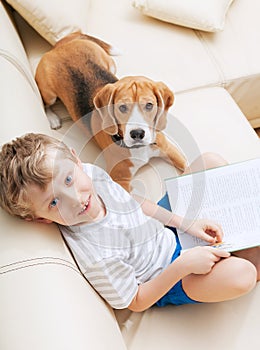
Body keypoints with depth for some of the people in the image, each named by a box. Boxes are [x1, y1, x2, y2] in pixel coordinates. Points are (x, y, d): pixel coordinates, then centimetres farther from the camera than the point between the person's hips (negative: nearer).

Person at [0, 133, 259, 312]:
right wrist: (184, 264, -28)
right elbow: (136, 302, -19)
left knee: (211, 160, -1)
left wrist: (186, 222, -7)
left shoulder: (92, 173, -17)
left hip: (167, 229, 7)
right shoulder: (94, 257, -35)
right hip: (170, 281, -6)